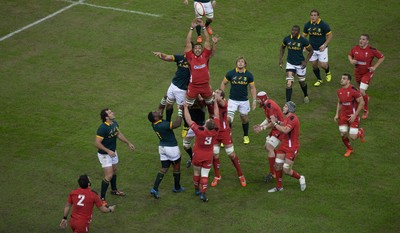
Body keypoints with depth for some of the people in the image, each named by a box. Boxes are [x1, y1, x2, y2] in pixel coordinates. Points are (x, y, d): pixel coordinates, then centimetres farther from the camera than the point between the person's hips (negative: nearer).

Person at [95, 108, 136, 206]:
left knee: (114, 171, 24)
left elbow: (119, 134, 16)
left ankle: (114, 190, 47)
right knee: (109, 176, -9)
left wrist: (128, 143, 16)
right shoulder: (102, 128, -30)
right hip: (104, 154, -8)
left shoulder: (115, 124, -4)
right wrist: (108, 151, -29)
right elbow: (97, 143, -27)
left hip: (113, 152, 8)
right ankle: (102, 198, 1)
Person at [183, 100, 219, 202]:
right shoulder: (215, 131, -22)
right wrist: (215, 102, 1)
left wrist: (186, 107, -11)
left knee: (196, 172, 19)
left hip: (197, 155, -1)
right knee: (205, 174, 5)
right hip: (208, 156, 1)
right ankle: (203, 193, -3)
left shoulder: (199, 130, -31)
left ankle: (197, 190, 34)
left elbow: (188, 120, -21)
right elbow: (216, 116, -9)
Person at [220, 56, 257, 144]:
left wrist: (254, 100, -2)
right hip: (232, 100, -1)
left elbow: (252, 88, 4)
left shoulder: (249, 75, -4)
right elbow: (223, 83, 6)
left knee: (244, 119, 13)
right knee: (228, 119, -11)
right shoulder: (230, 73, -7)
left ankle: (246, 136, 34)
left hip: (244, 101, 1)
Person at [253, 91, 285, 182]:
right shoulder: (266, 105, 7)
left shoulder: (270, 106, -24)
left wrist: (263, 128, -20)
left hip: (280, 129, -11)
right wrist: (260, 125, 1)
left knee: (270, 147, -17)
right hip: (275, 129, 11)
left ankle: (272, 173, -13)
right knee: (267, 147, 16)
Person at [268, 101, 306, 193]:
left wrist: (275, 123, -26)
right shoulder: (287, 118, 9)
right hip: (284, 145, 9)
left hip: (292, 148, -9)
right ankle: (279, 187, 19)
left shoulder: (292, 118, -21)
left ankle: (300, 178, 21)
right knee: (277, 165, 5)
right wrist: (277, 121, 8)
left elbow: (286, 130, -33)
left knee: (286, 170, -6)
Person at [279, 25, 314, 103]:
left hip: (300, 64, -1)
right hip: (290, 64, 1)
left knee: (302, 82, 16)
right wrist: (281, 58, 3)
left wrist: (306, 61, -11)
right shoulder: (287, 39, -9)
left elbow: (311, 51, -2)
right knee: (289, 83, -11)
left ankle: (306, 96, 47)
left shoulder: (303, 40, -15)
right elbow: (282, 47, 12)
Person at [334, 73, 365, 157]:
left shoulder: (353, 90, -19)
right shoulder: (339, 91, 1)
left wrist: (355, 115, -17)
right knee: (343, 135, 2)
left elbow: (362, 102, -15)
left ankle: (360, 132, 28)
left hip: (353, 116, -5)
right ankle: (349, 149, 28)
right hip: (343, 115, 5)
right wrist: (337, 114, 7)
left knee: (353, 137, -7)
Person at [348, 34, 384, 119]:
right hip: (357, 73, 5)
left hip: (367, 73, -5)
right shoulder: (355, 48, -9)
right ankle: (366, 98, 57)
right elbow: (350, 55, 13)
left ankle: (366, 110, 5)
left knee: (362, 91, -16)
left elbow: (382, 57, -6)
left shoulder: (372, 50, -19)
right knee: (361, 90, 20)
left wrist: (374, 67, -12)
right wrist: (351, 61, -9)